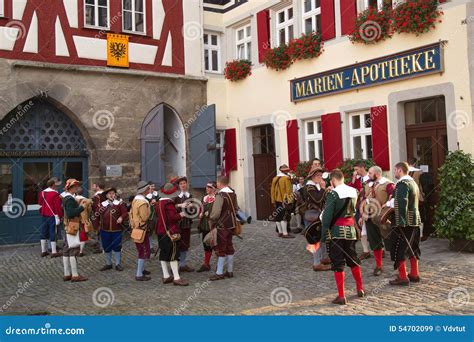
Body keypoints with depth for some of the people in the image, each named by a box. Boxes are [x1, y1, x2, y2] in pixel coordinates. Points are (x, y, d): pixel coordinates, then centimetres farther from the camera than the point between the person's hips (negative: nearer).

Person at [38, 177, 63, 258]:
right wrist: (60, 216, -12)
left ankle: (43, 251, 19)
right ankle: (54, 252, -1)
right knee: (53, 233, -3)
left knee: (44, 233, 13)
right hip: (52, 216, -7)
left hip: (44, 216, 7)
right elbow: (58, 206, -17)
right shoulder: (55, 194, -16)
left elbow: (40, 203, 18)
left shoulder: (42, 193, 8)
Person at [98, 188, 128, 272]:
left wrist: (121, 217, -24)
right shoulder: (102, 204, 6)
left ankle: (118, 264, 18)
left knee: (117, 247, 5)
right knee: (106, 247, 12)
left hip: (116, 229, -2)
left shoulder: (120, 203, -2)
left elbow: (125, 213, -7)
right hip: (105, 230, 3)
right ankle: (108, 264, 27)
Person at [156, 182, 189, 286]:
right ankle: (176, 278, -5)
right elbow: (172, 217, -25)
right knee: (173, 254, -6)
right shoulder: (169, 203, -17)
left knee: (163, 254, 12)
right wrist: (180, 215, -6)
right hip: (170, 232, -9)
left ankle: (166, 276, 18)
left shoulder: (158, 202, 9)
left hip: (160, 232, 9)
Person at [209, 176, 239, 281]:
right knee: (229, 247, 14)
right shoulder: (233, 193, 7)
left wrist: (211, 220, -6)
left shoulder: (220, 195, -18)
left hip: (222, 226, -8)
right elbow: (235, 209, 15)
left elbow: (216, 212, -22)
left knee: (220, 249, -1)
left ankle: (219, 273, 4)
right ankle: (230, 271, 20)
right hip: (231, 224, 8)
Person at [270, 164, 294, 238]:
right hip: (285, 201, -7)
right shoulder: (286, 178, -11)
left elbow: (273, 190, 13)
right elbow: (289, 190, -14)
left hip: (277, 201, 7)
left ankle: (280, 232, 18)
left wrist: (273, 200, 17)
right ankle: (285, 233, -8)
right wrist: (290, 201, -11)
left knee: (278, 217, 11)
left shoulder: (274, 179, 10)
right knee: (284, 217, -7)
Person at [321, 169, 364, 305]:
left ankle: (341, 296, 0)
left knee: (338, 263, 0)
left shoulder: (333, 193, -12)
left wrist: (324, 234, -11)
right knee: (353, 259, 21)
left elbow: (327, 215, -14)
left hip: (337, 230, -6)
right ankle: (360, 289, 33)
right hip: (350, 229, 6)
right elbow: (354, 210, 11)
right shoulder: (354, 191, 6)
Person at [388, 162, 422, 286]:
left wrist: (401, 222, -24)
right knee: (412, 248, 16)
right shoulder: (413, 182, 14)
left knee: (398, 249, -3)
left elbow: (402, 204, -23)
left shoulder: (402, 184, -15)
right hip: (415, 220, 9)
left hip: (405, 222, -9)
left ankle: (403, 277, -1)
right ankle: (414, 274, 22)